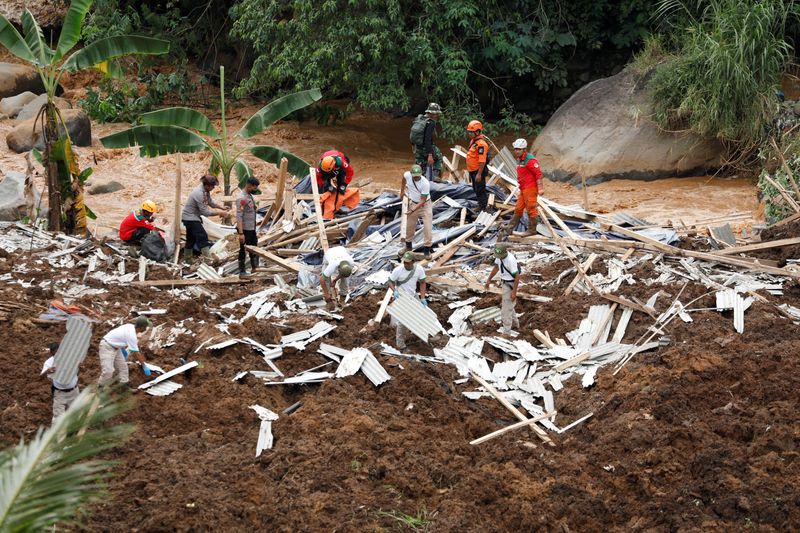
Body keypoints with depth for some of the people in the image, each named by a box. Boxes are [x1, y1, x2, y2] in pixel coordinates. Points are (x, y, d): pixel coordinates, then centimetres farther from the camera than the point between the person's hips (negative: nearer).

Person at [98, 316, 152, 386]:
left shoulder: (130, 327, -2)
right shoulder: (131, 335, -28)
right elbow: (136, 353, -22)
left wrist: (123, 349, 28)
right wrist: (144, 366, -16)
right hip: (107, 347, -10)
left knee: (122, 367, 8)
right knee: (108, 371, -15)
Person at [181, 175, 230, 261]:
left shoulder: (206, 190, -1)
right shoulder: (199, 194, -30)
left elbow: (210, 202, 16)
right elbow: (205, 212, -26)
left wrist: (221, 207, 8)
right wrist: (219, 213, -20)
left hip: (190, 217, 10)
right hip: (190, 218, -10)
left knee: (191, 239, 17)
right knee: (202, 237, -13)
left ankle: (187, 260, 26)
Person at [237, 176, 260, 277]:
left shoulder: (249, 195, 8)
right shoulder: (241, 198, -22)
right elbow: (239, 217, -25)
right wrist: (241, 233, -27)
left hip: (252, 229, 9)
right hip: (245, 230, -9)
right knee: (243, 250, 2)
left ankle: (254, 268, 33)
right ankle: (242, 272, 10)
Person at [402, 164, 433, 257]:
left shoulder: (425, 183, -30)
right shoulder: (407, 175, -18)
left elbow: (423, 200, -25)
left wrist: (412, 210, -31)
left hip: (425, 204, -4)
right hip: (413, 203, 4)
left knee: (427, 227, -10)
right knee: (409, 225, 14)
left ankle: (427, 249, -1)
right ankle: (408, 245, 32)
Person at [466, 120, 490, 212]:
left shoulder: (481, 144, -21)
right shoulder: (473, 141, 11)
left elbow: (482, 161, -24)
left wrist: (479, 174, -26)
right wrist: (470, 172, 22)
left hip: (479, 171, -10)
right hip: (473, 171, 10)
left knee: (480, 191, -3)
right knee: (476, 190, 20)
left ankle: (483, 210, 5)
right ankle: (480, 206, 33)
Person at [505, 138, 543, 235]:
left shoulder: (530, 160, -15)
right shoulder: (519, 160, 15)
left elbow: (538, 174, -19)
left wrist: (540, 188, -24)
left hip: (530, 189, -10)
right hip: (523, 189, 10)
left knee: (531, 209, -2)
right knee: (518, 209, 12)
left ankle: (532, 230, 6)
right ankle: (509, 228, 15)